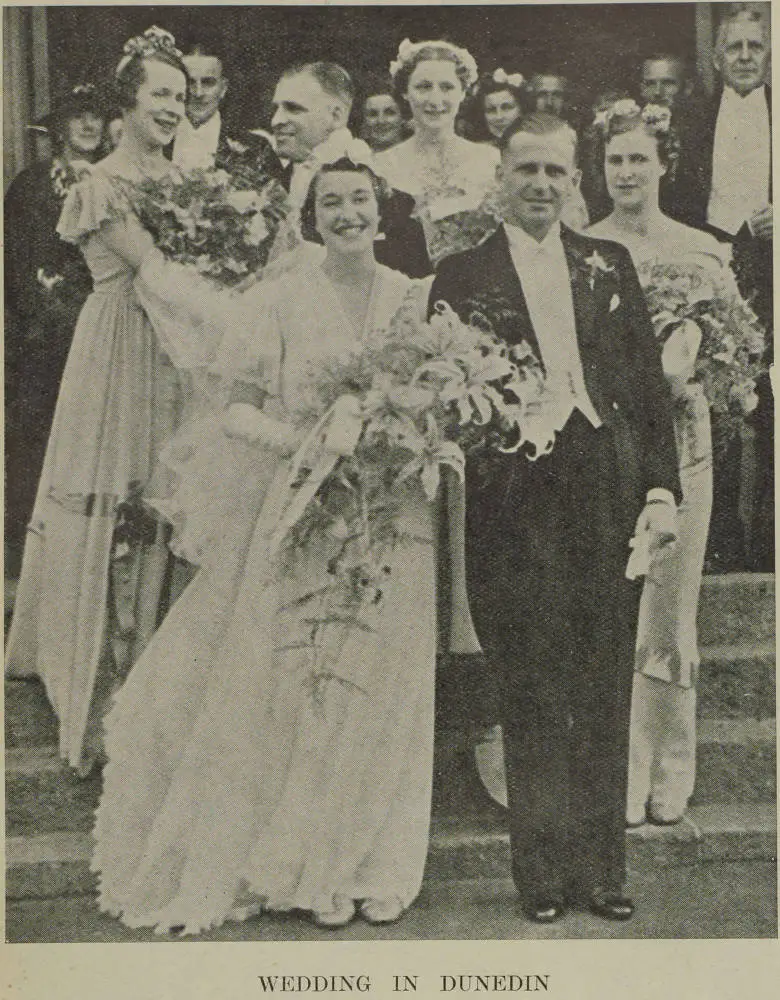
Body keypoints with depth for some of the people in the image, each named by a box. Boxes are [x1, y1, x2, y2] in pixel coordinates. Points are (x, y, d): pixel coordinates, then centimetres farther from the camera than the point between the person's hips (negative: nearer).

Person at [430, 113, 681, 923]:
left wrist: (661, 489, 4)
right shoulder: (462, 277, 6)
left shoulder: (610, 264, 14)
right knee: (533, 696, 3)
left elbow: (648, 380, 11)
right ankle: (544, 872, 17)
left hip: (608, 495, 3)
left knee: (605, 692, 8)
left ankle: (602, 869, 21)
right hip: (517, 504, -2)